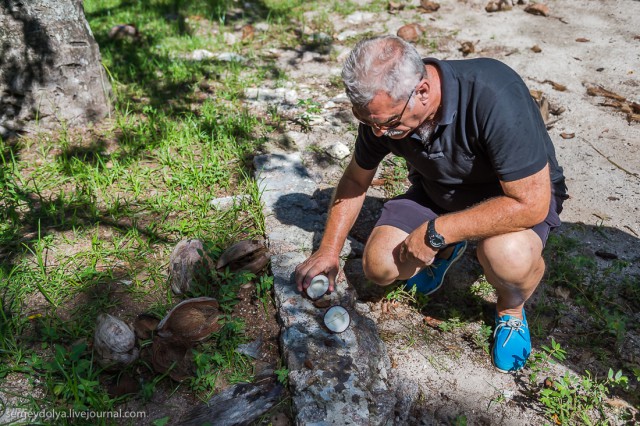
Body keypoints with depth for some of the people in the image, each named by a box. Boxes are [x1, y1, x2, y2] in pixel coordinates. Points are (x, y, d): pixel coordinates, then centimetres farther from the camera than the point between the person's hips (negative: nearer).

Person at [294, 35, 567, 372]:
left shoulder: (495, 97, -37)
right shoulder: (382, 108, -18)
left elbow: (531, 203, -34)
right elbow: (355, 179, 0)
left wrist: (436, 230, -30)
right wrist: (329, 250, -3)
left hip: (520, 192, -4)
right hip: (438, 190, 5)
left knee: (508, 257, -38)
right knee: (379, 265, -17)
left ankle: (511, 307, 0)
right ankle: (448, 249, 16)